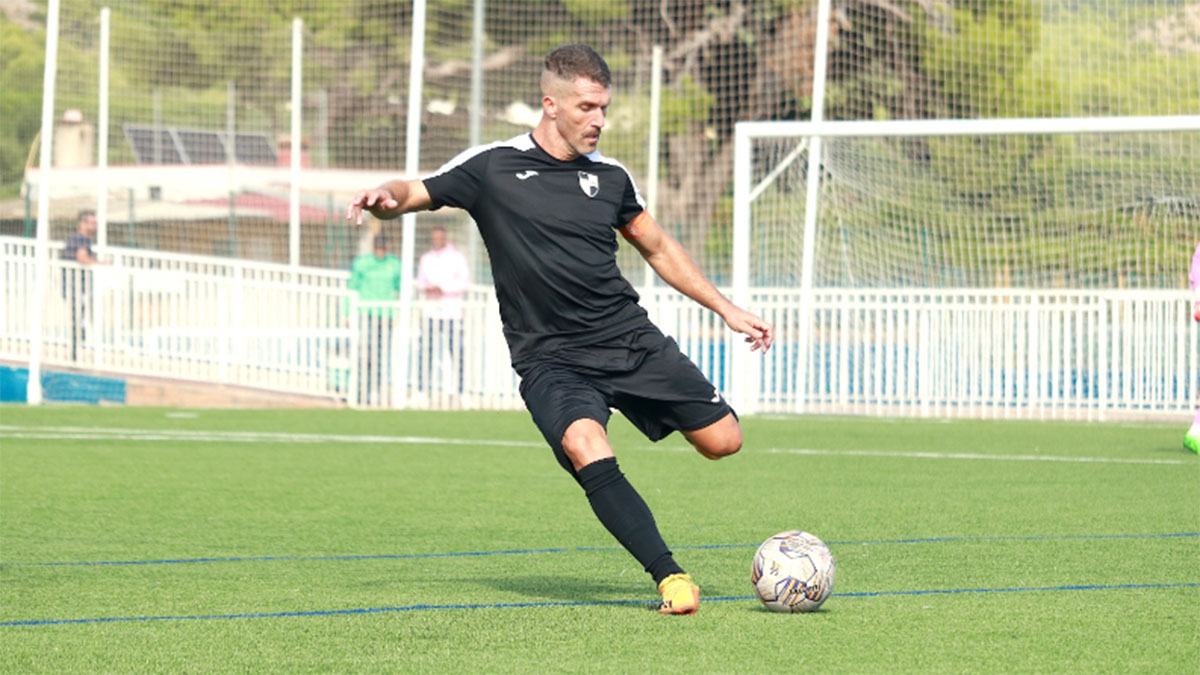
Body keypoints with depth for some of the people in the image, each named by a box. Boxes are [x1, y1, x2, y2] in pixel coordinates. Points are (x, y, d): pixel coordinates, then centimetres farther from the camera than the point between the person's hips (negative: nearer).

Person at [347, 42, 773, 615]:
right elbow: (412, 194, 1)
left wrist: (727, 309, 21)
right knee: (587, 450, -33)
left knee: (723, 440, -3)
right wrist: (384, 198, -25)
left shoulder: (609, 177, 9)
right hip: (551, 359, -4)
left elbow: (658, 250, 22)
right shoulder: (492, 168, -2)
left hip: (630, 338, 4)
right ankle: (670, 578, -28)